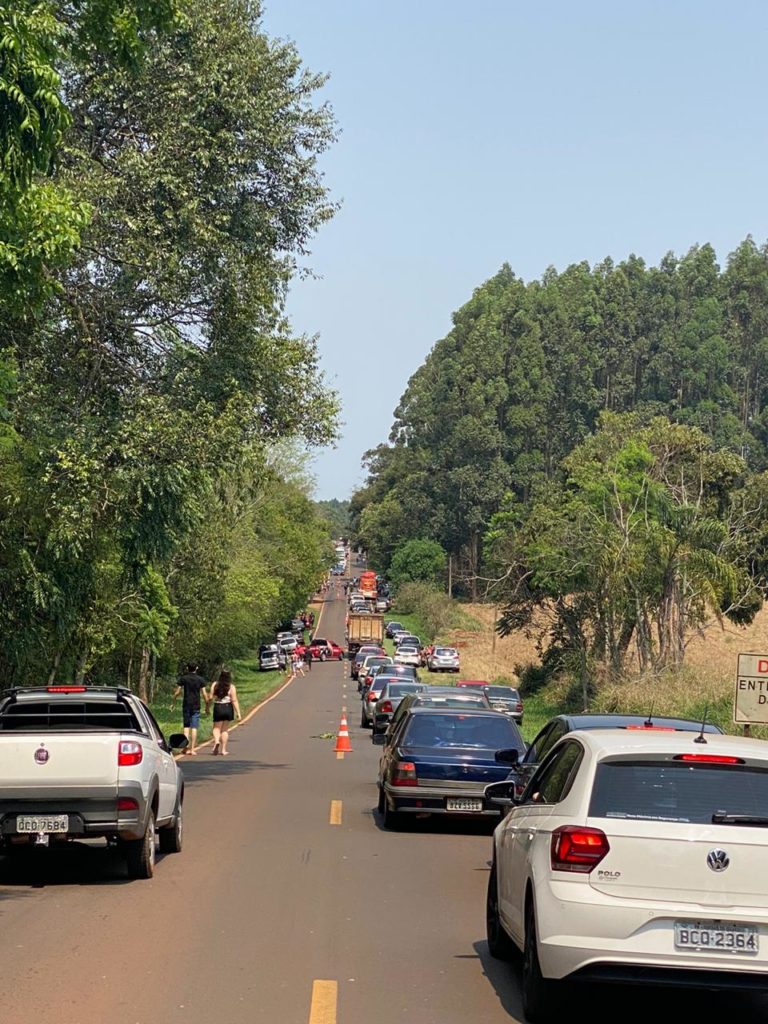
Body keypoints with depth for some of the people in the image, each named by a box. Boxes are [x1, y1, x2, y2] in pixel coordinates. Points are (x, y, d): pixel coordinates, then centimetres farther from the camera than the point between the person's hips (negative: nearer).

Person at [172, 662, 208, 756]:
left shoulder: (183, 678, 0)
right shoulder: (200, 679, -1)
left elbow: (177, 692, -1)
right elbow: (204, 694, -3)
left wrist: (173, 703, 12)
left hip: (186, 705, 1)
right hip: (196, 706, -1)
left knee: (186, 726, 10)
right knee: (194, 727, 0)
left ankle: (186, 747, -1)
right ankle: (192, 749, -3)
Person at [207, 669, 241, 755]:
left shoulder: (215, 685, -2)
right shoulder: (231, 687, -6)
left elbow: (210, 698, -2)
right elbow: (234, 701, -10)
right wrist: (238, 713, -8)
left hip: (217, 707, 0)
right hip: (228, 708, 0)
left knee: (217, 728, 7)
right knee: (225, 729, 10)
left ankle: (216, 741, -23)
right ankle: (223, 749, 11)